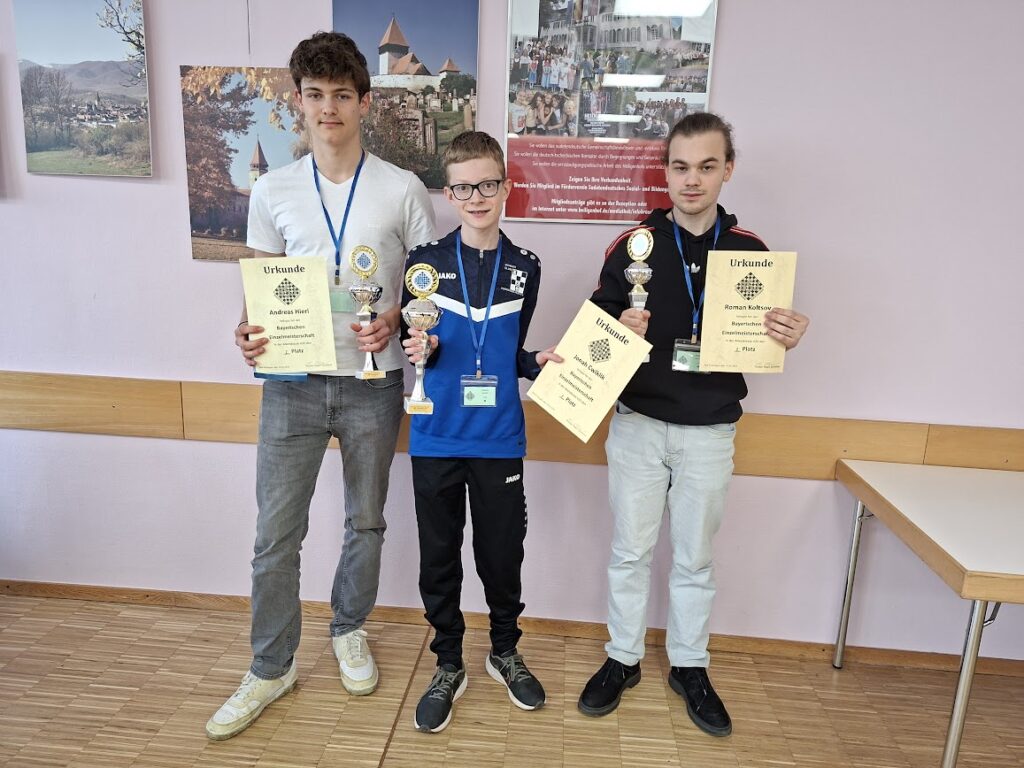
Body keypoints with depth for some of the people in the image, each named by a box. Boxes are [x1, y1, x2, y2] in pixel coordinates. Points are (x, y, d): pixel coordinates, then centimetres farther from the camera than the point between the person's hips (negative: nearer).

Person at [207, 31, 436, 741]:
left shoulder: (403, 191, -1)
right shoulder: (273, 191, 5)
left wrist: (393, 319, -16)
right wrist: (250, 330, -10)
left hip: (372, 384, -1)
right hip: (293, 383, 1)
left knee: (366, 522, 14)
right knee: (276, 534, 5)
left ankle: (350, 632, 40)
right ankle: (271, 668, 26)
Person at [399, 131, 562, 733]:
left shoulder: (524, 268, 4)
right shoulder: (426, 262, 0)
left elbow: (513, 357, 11)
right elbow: (414, 343, 6)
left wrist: (541, 362, -8)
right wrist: (421, 352, -15)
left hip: (500, 440, 1)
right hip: (436, 439, 0)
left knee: (503, 552, 12)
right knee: (439, 557, 10)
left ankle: (506, 652, 37)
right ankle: (449, 666, 30)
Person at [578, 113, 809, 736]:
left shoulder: (751, 251, 0)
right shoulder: (634, 244, -3)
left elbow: (764, 342, 5)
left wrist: (787, 340, -17)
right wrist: (620, 331, -21)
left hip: (711, 431, 1)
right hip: (638, 423, 0)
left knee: (696, 557, 14)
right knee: (631, 550, 11)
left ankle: (690, 667, 34)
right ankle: (623, 660, 31)